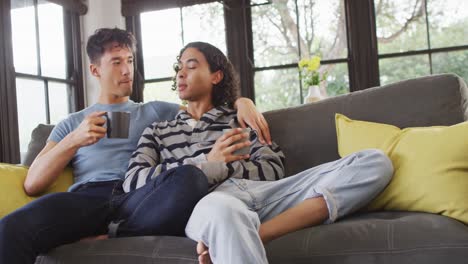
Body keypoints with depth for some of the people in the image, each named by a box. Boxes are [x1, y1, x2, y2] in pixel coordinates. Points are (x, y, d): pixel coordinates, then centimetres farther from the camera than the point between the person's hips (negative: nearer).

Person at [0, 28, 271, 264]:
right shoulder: (72, 124, 26)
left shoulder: (156, 112, 28)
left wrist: (241, 101, 1)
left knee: (192, 177, -36)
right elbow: (32, 184, 14)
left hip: (140, 198, 2)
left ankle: (108, 241, -23)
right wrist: (74, 140, -2)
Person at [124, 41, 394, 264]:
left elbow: (273, 170, 15)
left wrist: (223, 165, -1)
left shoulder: (240, 120, 31)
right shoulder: (158, 131, 29)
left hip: (262, 192, 4)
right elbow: (133, 181, 9)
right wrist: (208, 164, 0)